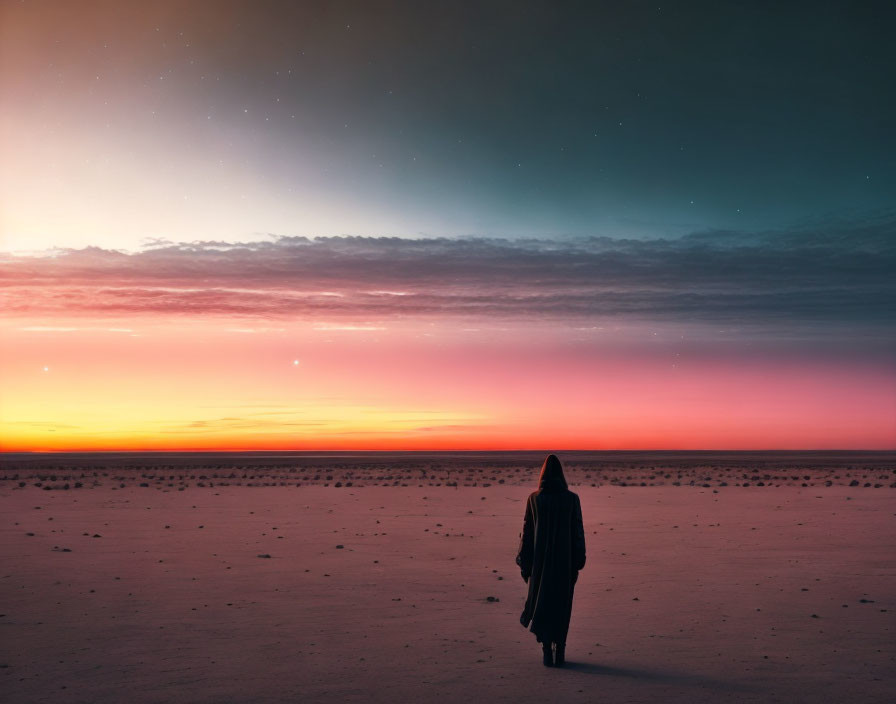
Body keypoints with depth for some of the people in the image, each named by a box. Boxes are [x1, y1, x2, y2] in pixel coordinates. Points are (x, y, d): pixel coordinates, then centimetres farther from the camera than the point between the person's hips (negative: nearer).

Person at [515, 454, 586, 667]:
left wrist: (523, 563, 5)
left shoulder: (534, 498, -4)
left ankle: (547, 651, -4)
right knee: (561, 603, 14)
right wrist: (578, 561, 5)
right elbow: (578, 532, -4)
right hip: (564, 557, 0)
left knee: (542, 601, 9)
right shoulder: (572, 498, -5)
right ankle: (560, 651, 12)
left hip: (540, 558, 0)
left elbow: (527, 531, -2)